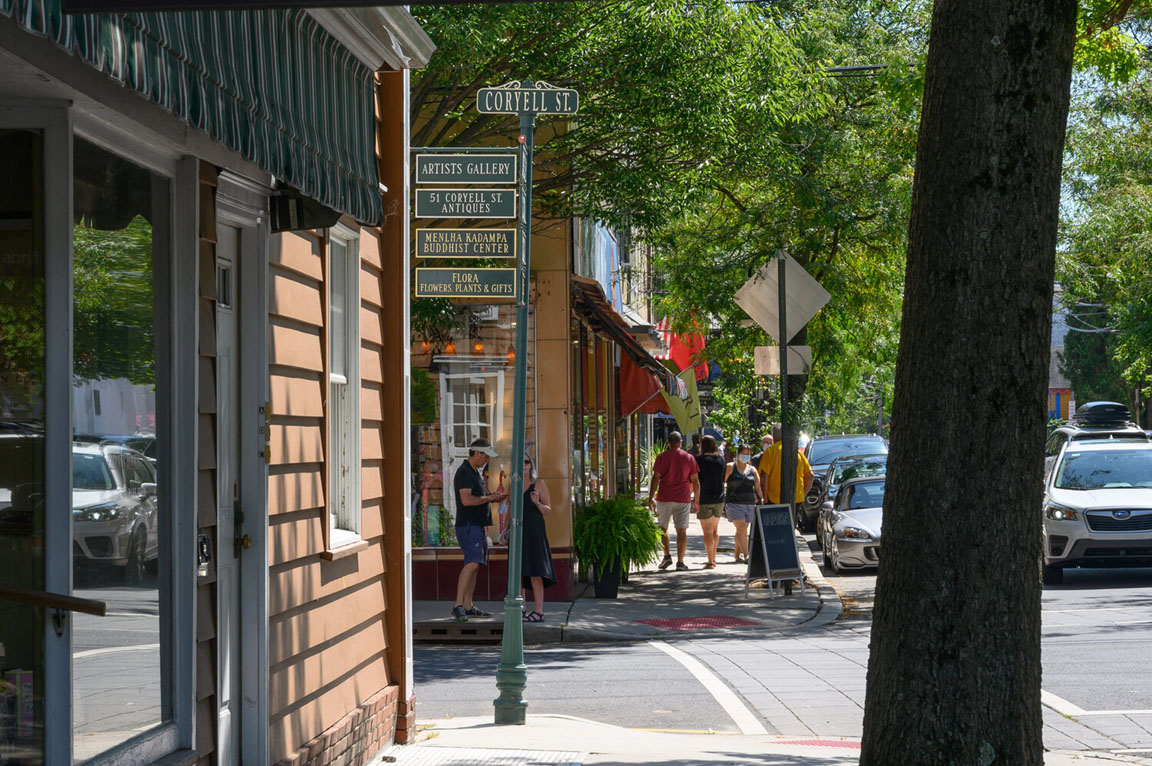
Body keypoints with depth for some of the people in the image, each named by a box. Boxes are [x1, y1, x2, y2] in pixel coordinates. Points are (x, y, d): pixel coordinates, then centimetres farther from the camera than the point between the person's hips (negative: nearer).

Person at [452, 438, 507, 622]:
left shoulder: (476, 472, 20)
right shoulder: (464, 472, -12)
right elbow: (467, 500, -23)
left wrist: (494, 497, 12)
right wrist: (489, 497, -12)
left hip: (478, 525, 10)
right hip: (468, 525, -10)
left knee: (475, 565, 9)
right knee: (472, 563, -20)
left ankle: (468, 607, 12)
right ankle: (458, 606, -25)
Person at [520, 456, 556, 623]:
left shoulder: (539, 484, 1)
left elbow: (547, 510, 1)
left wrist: (537, 502, -18)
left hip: (534, 531, -5)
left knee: (534, 571, -12)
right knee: (518, 572, 2)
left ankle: (538, 612, -13)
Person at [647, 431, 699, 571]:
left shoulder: (662, 457, -1)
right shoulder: (689, 458, 4)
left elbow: (656, 478, -5)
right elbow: (695, 481, 5)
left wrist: (651, 498, -1)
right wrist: (697, 500, 12)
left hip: (664, 498, -1)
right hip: (683, 499, 1)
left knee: (662, 527, 14)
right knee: (681, 530, 3)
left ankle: (667, 555, 1)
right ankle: (680, 562, -1)